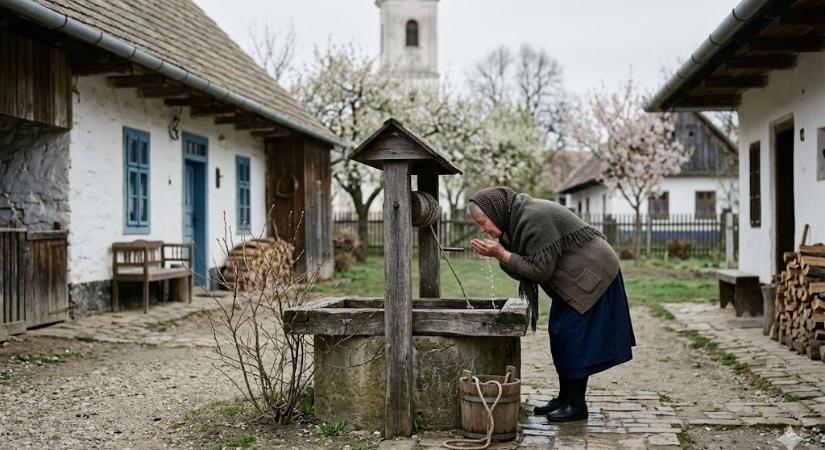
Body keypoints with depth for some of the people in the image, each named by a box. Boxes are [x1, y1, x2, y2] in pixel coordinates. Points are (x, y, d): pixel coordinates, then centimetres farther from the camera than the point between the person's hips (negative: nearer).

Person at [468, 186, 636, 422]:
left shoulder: (533, 218, -26)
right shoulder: (516, 218, 4)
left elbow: (541, 269, -24)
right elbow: (522, 270, 4)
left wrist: (502, 254, -24)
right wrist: (498, 253, -12)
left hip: (591, 276, -10)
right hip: (574, 279, 10)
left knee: (573, 337, -6)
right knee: (560, 335, 12)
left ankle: (577, 405, 4)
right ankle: (564, 398, 21)